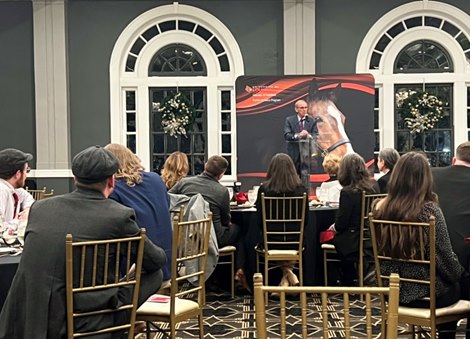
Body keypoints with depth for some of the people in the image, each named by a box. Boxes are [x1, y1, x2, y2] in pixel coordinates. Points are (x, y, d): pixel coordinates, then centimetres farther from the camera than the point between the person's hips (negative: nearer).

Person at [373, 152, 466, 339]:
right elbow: (446, 258, -15)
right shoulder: (430, 210, -21)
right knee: (460, 285, 25)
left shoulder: (381, 208, -6)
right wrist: (459, 274, 8)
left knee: (454, 283, 30)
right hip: (427, 292, -5)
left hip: (393, 289, 5)